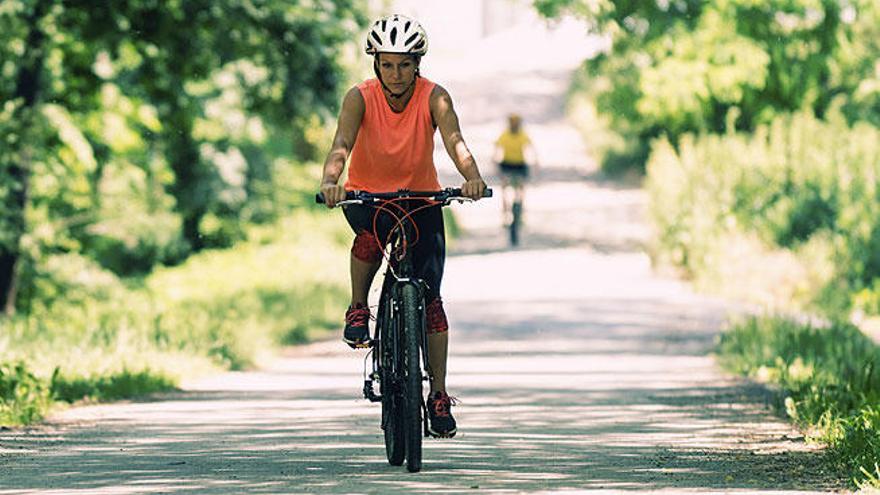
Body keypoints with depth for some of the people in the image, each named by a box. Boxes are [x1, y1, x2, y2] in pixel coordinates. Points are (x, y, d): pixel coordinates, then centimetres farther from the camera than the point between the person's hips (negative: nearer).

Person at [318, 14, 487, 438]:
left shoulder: (433, 97, -17)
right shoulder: (360, 98, -18)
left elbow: (454, 140, -32)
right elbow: (341, 143, -33)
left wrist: (472, 177, -53)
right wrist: (330, 181, -55)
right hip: (366, 194, -1)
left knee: (430, 295, -8)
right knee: (372, 233, -37)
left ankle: (439, 394, -1)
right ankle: (358, 309, -11)